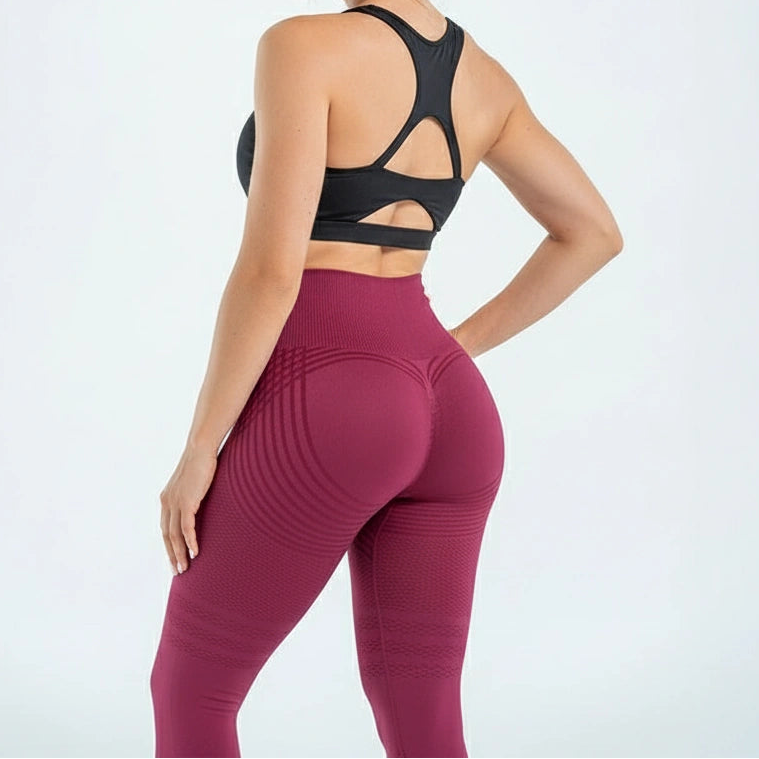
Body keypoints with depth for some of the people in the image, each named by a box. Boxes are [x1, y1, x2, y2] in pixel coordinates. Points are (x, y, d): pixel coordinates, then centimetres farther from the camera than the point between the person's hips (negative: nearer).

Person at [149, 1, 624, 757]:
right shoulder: (483, 76, 11)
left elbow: (271, 270, -17)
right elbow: (594, 233, 18)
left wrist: (198, 450, -9)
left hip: (322, 410, -7)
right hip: (445, 412, 7)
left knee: (189, 692, 12)